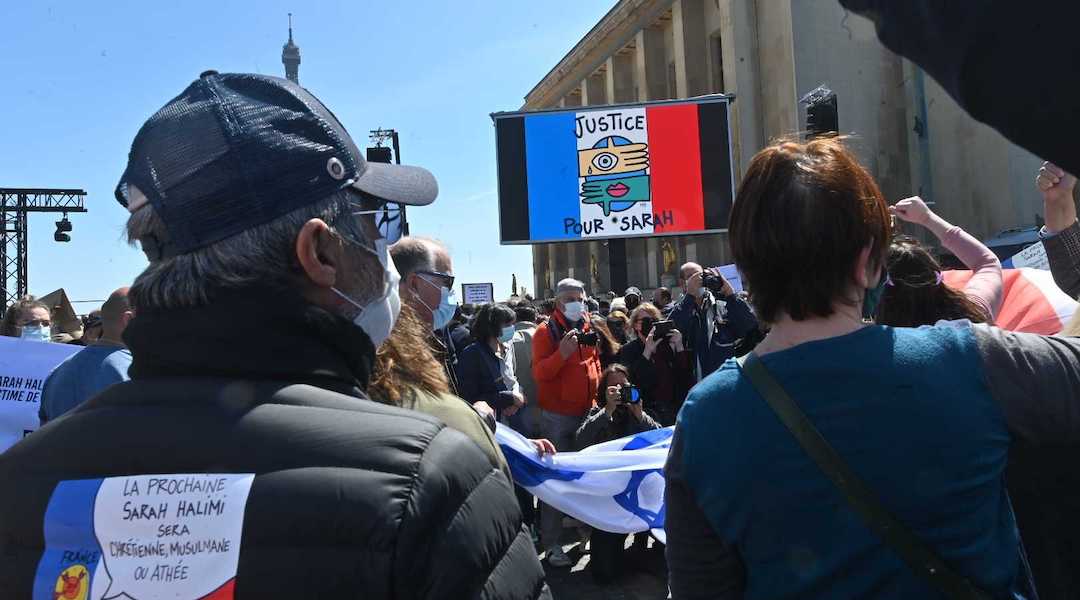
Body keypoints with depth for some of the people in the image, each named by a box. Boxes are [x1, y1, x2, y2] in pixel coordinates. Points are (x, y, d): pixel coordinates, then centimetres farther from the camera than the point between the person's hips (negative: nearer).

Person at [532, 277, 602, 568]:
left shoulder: (589, 328, 9)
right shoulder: (546, 331, -8)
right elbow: (539, 373, -16)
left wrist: (597, 391, 12)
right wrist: (562, 353, -29)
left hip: (587, 413, 5)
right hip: (557, 416, -5)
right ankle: (551, 543, 6)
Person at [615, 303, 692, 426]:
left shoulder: (668, 345, 8)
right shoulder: (627, 351, 3)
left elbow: (685, 377, 2)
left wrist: (679, 347, -8)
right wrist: (647, 352, -19)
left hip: (674, 410, 3)